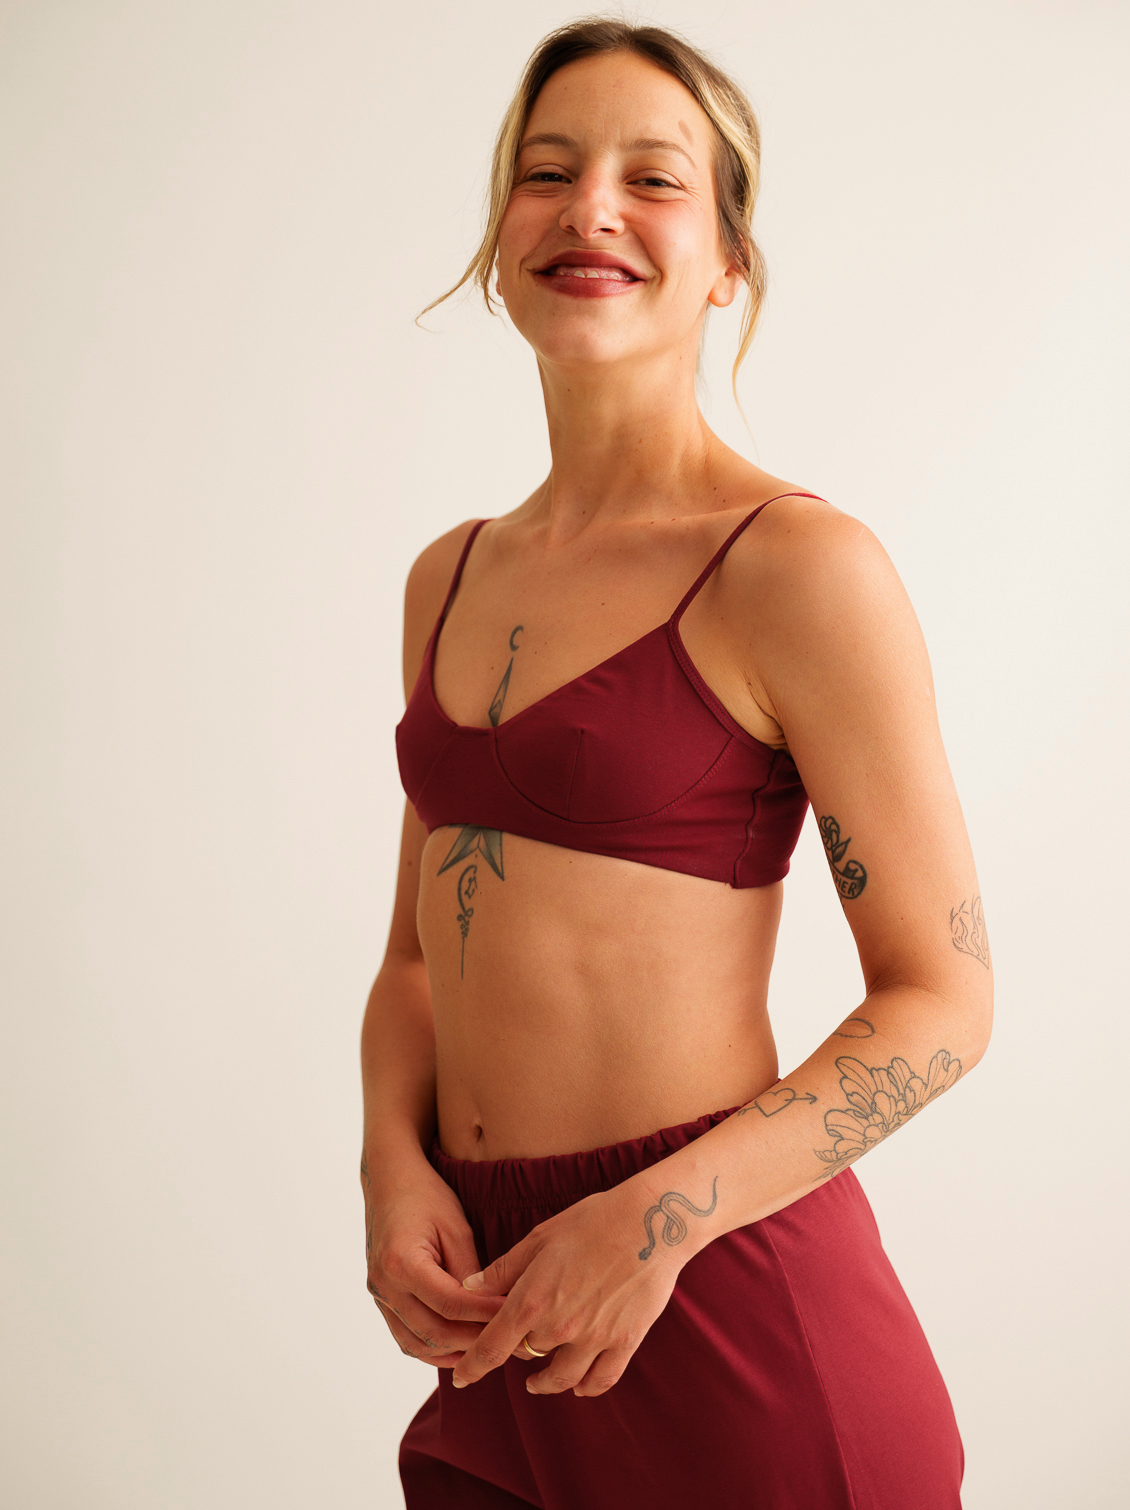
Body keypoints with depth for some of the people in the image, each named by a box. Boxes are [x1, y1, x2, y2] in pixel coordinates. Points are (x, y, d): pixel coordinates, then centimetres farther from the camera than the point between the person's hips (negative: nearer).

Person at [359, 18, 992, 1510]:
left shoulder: (800, 566, -12)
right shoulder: (449, 577, 8)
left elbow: (940, 1000, -10)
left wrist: (662, 1215, -18)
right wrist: (395, 1167, -3)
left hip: (726, 1305, -6)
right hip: (495, 1305, 6)